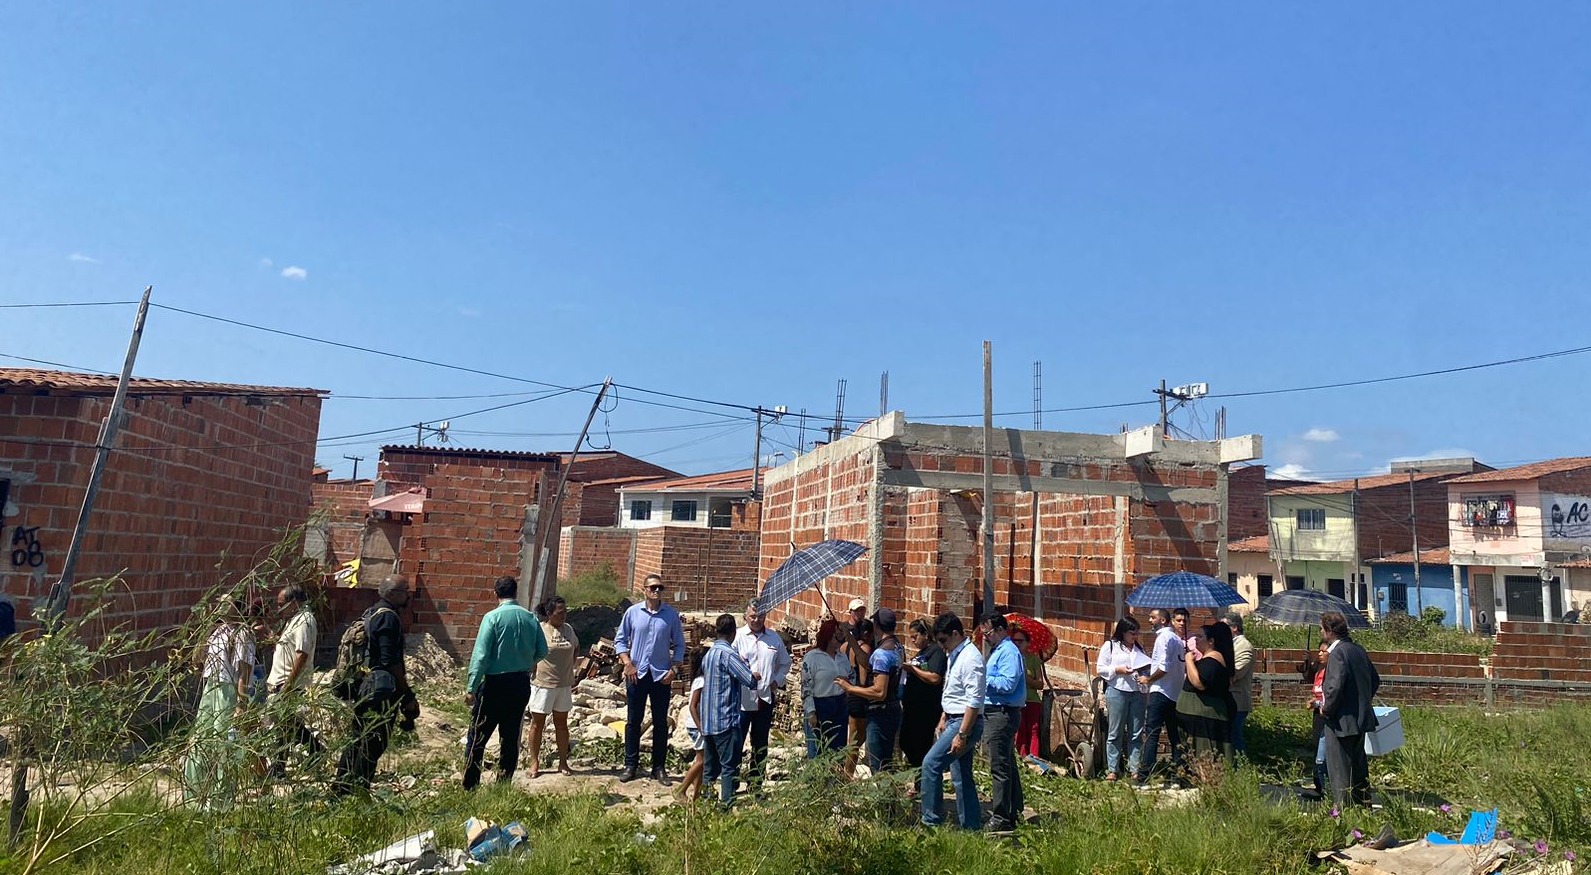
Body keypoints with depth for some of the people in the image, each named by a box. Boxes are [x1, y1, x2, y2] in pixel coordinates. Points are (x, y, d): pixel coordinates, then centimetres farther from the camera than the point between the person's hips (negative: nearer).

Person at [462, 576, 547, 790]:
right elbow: (542, 652, 5)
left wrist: (471, 688, -12)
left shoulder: (493, 617, -10)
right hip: (521, 684, 4)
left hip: (495, 683, -4)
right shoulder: (531, 618, 1)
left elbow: (480, 655, -14)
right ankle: (504, 784, 16)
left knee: (478, 736, 6)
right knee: (511, 736, 12)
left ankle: (470, 786, 8)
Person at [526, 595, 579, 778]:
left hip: (564, 685, 5)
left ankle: (563, 762, 22)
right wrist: (532, 672, -8)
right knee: (538, 724, 7)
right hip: (543, 684, -5)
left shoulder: (568, 629, 3)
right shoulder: (539, 630, -13)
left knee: (562, 723, 12)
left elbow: (576, 647, 19)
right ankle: (535, 762, 18)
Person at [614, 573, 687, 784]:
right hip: (637, 674, 0)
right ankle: (630, 765, 18)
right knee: (633, 721, 7)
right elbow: (620, 640, 5)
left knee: (661, 723, 6)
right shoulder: (633, 612, 0)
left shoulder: (671, 615, 0)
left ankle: (658, 768, 16)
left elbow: (679, 644, 6)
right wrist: (627, 664, -6)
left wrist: (674, 669, -4)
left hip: (661, 675, 0)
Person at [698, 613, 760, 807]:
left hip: (707, 720, 8)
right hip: (726, 719, -8)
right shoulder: (728, 654, -15)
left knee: (710, 767, 13)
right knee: (729, 766, -3)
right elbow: (750, 680, -20)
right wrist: (755, 677, 5)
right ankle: (727, 804, -4)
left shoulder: (708, 654, 11)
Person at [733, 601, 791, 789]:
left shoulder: (774, 638, 7)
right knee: (736, 744, -2)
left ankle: (755, 783, 24)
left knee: (760, 745, 13)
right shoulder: (738, 637, -5)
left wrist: (777, 681, 5)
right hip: (741, 700, -4)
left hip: (765, 699, 4)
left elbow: (785, 663, 19)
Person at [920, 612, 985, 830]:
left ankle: (931, 821, -7)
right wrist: (943, 718, 20)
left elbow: (975, 701, -22)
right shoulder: (954, 656, 12)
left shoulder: (970, 658, -18)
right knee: (961, 776, 13)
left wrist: (962, 734, -24)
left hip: (966, 722, -10)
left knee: (931, 764, -14)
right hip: (954, 721, 10)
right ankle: (971, 825, 20)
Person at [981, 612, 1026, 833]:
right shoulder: (998, 651, 19)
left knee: (999, 768, -8)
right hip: (995, 713, 11)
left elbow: (1007, 684, -24)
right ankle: (1014, 813, 26)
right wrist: (984, 679, 5)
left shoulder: (1008, 652, -14)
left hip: (1002, 714, -11)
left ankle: (1000, 819, -4)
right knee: (1008, 766, 17)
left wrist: (983, 679, -14)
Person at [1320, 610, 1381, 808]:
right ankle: (1364, 805, 30)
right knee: (1359, 767, 20)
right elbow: (1375, 680, 18)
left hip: (1342, 722, -9)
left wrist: (1326, 710, -14)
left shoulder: (1338, 653, -20)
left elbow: (1335, 686, -27)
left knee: (1340, 771, -1)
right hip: (1360, 717, 9)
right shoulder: (1358, 649, 9)